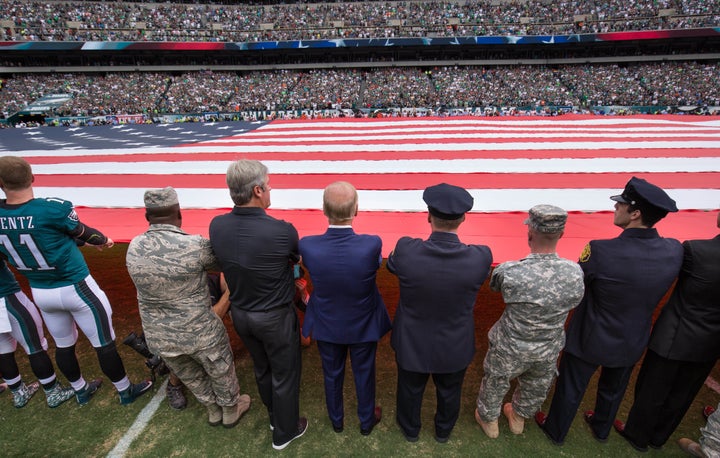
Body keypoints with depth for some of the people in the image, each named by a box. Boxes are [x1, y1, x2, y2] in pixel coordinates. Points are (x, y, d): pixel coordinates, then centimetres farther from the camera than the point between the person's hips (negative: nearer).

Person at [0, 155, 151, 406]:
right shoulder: (53, 208, -25)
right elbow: (82, 233, -6)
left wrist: (90, 241, 14)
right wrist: (103, 240, 18)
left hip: (40, 292, 6)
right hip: (75, 287, -5)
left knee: (63, 344, 24)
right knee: (104, 343, 11)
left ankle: (80, 391, 45)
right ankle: (125, 391, 28)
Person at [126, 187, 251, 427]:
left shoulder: (133, 248, -10)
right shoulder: (195, 246, -26)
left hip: (159, 337, 5)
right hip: (200, 333, -5)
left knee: (190, 376, 28)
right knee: (221, 372, 23)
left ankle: (213, 410, 52)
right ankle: (231, 410, 47)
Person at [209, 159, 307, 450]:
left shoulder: (216, 226, -14)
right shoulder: (282, 231, -29)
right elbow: (298, 259, -7)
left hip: (240, 314, 6)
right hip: (275, 317, -5)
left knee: (262, 370, 28)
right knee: (284, 375, 19)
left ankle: (275, 418, 52)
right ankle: (284, 432, 41)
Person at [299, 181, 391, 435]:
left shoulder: (307, 245, -29)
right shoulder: (372, 245, -33)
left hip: (326, 325, 1)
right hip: (363, 326, -1)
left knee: (332, 374, 27)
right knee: (364, 374, 25)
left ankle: (336, 420, 53)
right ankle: (366, 421, 51)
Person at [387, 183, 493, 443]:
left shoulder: (406, 251, -31)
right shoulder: (481, 258, -28)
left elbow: (391, 265, -6)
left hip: (412, 343, 0)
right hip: (455, 346, 1)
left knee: (410, 389, 28)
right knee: (449, 392, 30)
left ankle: (410, 429, 56)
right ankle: (443, 431, 58)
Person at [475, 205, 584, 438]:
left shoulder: (509, 272, -33)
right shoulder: (575, 272, -23)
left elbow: (494, 286, -9)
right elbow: (574, 302, -3)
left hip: (510, 349, -3)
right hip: (549, 351, 3)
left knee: (495, 384, 26)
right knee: (536, 387, 31)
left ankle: (488, 420, 50)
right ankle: (519, 418, 57)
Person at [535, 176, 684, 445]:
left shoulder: (601, 251, -34)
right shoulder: (674, 251, -18)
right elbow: (653, 292, 0)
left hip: (591, 340, -5)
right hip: (633, 342, 5)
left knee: (570, 389, 20)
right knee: (614, 389, 31)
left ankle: (556, 432, 43)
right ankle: (602, 428, 56)